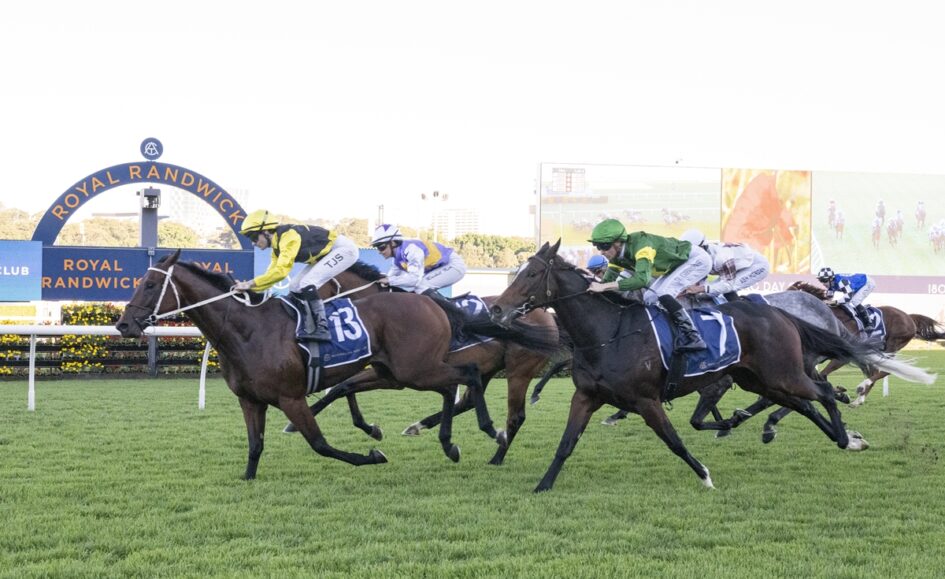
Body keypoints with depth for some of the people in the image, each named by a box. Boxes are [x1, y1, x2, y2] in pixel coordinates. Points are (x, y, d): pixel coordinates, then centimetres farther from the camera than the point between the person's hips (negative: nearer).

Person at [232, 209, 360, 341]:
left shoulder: (288, 236, -25)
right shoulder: (278, 247, 5)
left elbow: (281, 271, -33)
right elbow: (272, 275, 9)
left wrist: (251, 283, -29)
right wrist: (248, 288, -4)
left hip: (344, 249, -10)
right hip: (328, 253, 10)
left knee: (307, 284, -23)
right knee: (295, 288, 5)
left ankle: (322, 329, -21)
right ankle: (309, 329, 7)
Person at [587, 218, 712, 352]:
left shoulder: (641, 245, -36)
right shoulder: (617, 257, -9)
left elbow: (642, 279, -49)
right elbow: (608, 280, -2)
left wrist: (603, 286, -51)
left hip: (697, 260, -9)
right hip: (677, 264, 9)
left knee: (663, 292, -25)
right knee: (649, 299, 4)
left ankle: (692, 337, -24)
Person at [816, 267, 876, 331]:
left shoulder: (841, 281, -38)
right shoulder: (831, 283, -8)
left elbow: (849, 296, -45)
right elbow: (829, 297, 2)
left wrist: (836, 302, -52)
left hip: (868, 282, -10)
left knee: (855, 302, -23)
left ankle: (869, 324, -17)